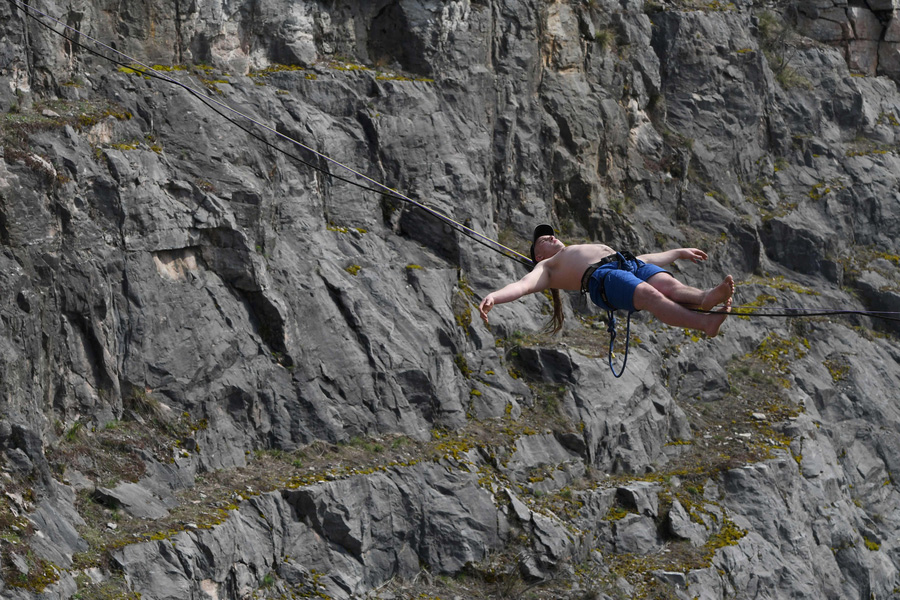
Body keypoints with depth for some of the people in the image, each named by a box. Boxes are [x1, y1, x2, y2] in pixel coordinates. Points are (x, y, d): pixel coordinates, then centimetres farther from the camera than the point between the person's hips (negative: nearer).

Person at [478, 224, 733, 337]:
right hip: (600, 275, -6)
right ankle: (705, 323, -57)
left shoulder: (593, 246, 44)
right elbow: (523, 284, 7)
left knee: (669, 284, -29)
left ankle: (705, 297, -59)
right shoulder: (547, 267, 26)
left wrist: (679, 252, 50)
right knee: (650, 295, -35)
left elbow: (645, 259, 47)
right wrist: (493, 297, -13)